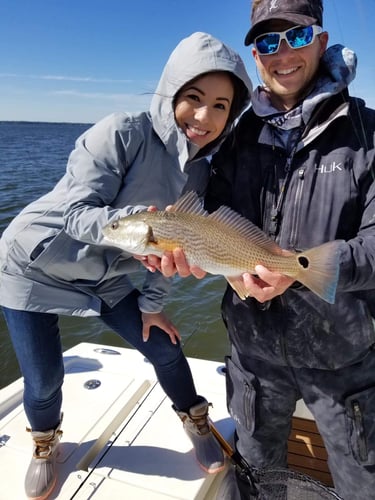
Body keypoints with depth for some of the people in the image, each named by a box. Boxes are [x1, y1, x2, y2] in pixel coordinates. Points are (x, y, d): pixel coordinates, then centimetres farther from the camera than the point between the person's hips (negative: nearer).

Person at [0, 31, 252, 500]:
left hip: (104, 278, 5)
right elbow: (75, 215, -28)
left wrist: (151, 303, 3)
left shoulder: (200, 172, -6)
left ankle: (196, 422, 38)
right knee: (44, 380, 0)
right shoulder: (123, 132, -26)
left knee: (165, 348, 7)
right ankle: (44, 445, 37)